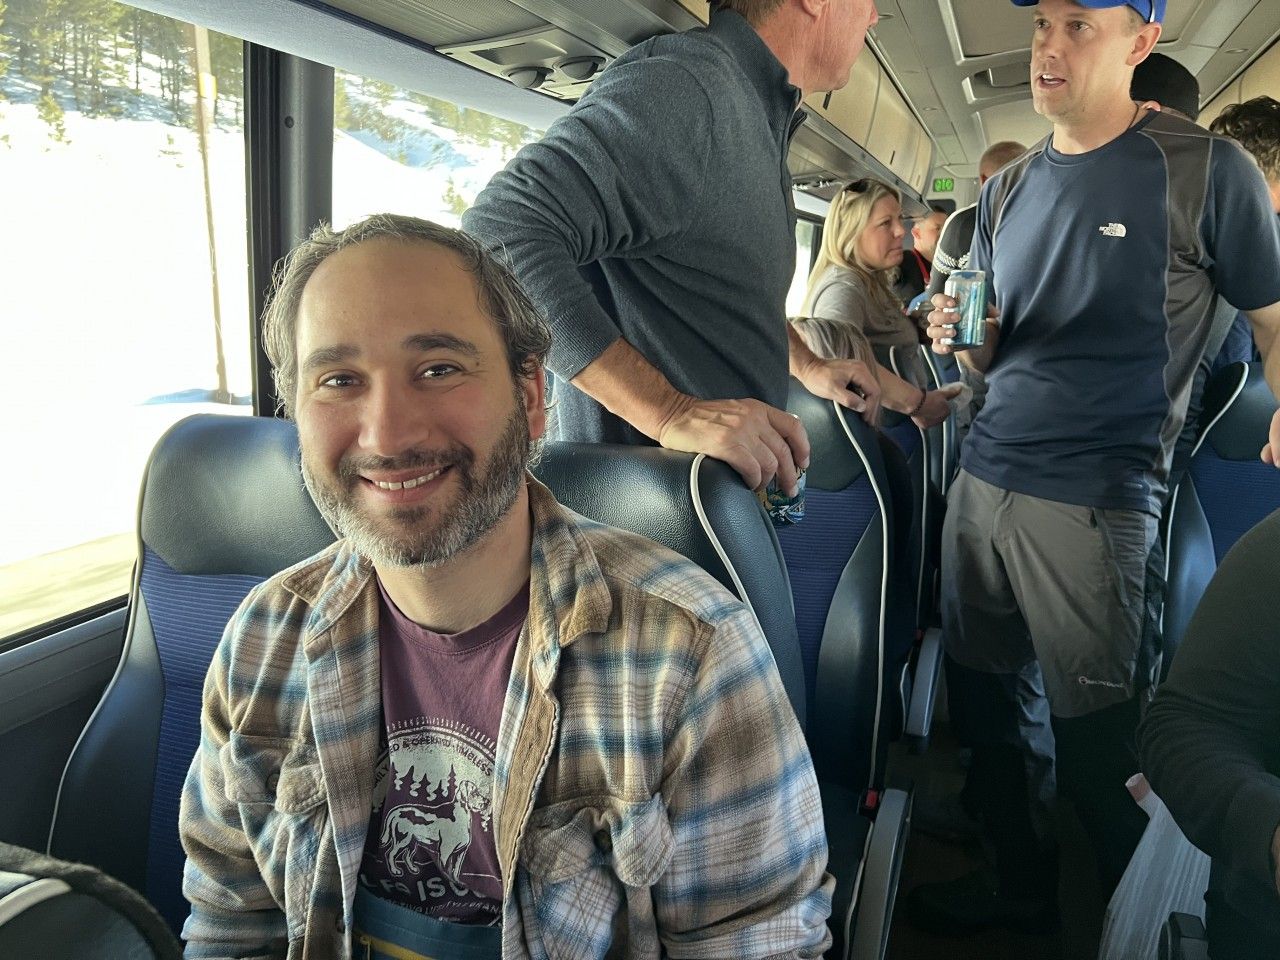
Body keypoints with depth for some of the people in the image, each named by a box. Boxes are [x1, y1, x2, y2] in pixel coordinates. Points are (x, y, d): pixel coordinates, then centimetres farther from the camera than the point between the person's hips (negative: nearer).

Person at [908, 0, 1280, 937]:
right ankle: (1024, 885, 35)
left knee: (1097, 744, 3)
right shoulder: (1008, 190, 13)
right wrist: (959, 334, -3)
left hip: (1096, 503, -5)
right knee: (996, 701, 14)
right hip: (984, 479, 6)